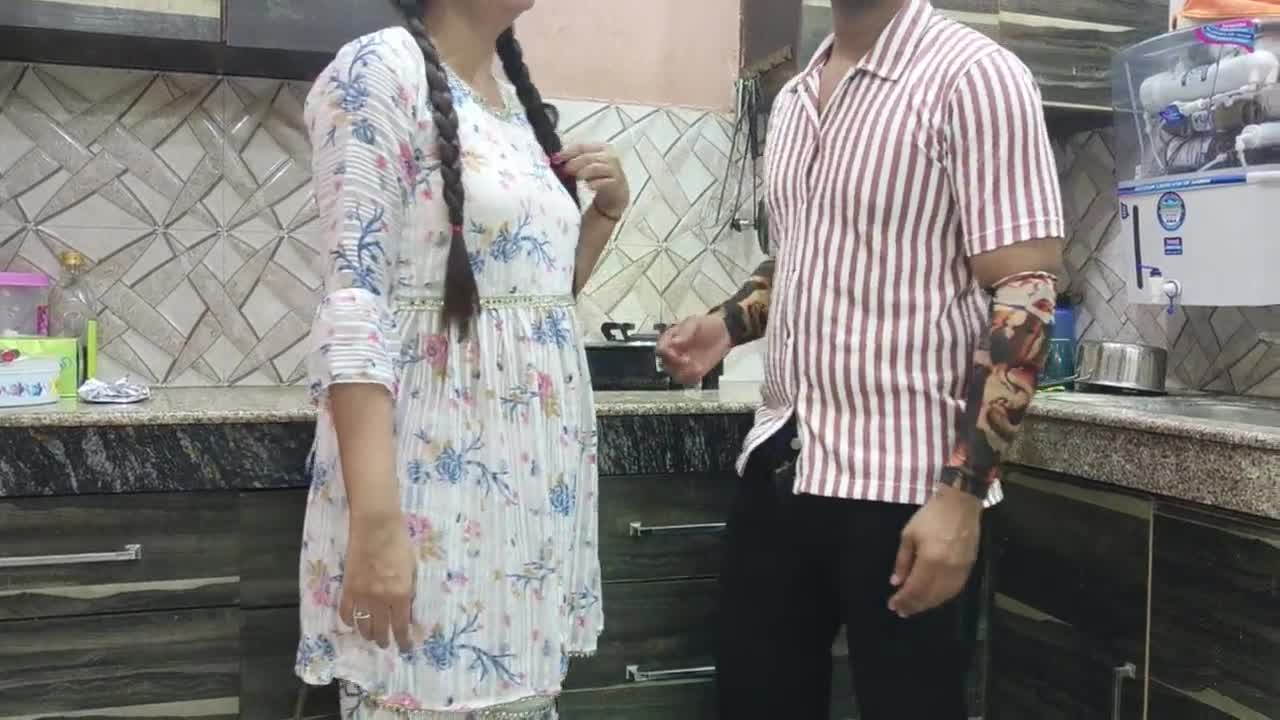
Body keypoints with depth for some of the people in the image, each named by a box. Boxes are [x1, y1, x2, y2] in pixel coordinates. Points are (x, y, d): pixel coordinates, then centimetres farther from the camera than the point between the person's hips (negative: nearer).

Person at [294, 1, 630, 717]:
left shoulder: (518, 92, 14)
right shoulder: (379, 69, -9)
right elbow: (355, 306, -18)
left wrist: (609, 206, 6)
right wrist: (375, 519, -24)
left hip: (534, 480, 8)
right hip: (433, 481, -7)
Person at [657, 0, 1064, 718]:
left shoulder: (974, 74, -9)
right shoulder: (796, 97, 12)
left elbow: (1023, 293, -14)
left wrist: (962, 491, -20)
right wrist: (728, 323, 6)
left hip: (903, 487, -6)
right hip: (780, 468, 7)